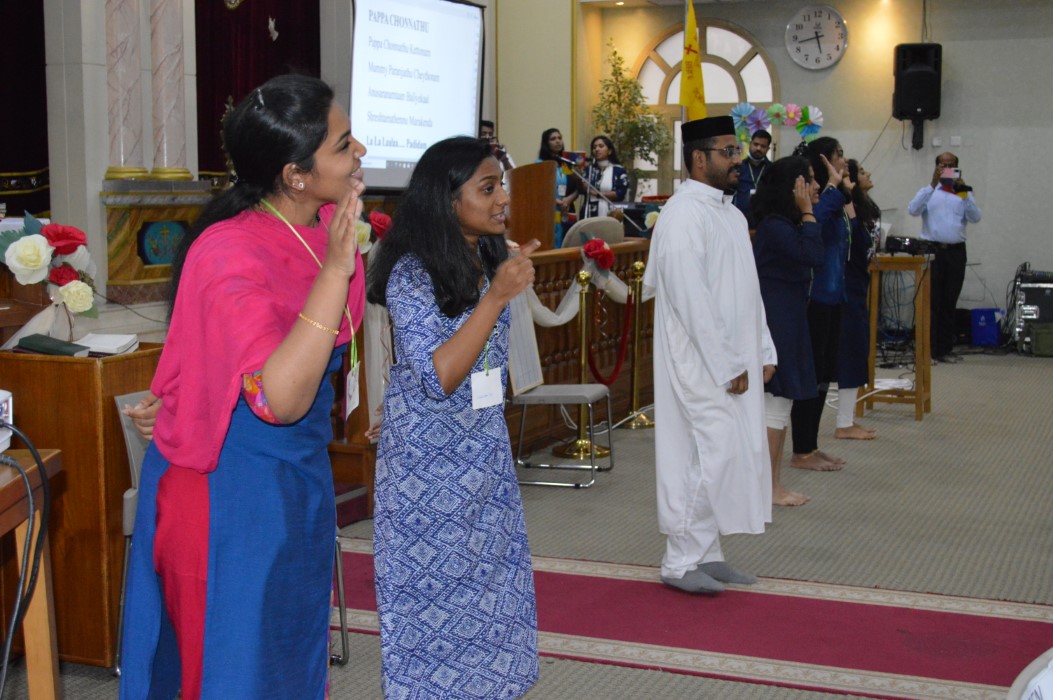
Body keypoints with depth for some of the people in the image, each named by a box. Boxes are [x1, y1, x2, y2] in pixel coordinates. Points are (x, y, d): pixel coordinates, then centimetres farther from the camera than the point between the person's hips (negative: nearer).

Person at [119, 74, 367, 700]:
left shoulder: (327, 226, -2)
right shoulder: (231, 254, -26)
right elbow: (280, 398, -37)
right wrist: (335, 268, -37)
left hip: (301, 480, 8)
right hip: (231, 490, -8)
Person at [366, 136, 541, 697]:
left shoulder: (489, 260, 4)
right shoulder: (412, 275, -18)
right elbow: (439, 376, -25)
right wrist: (496, 297, -28)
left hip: (484, 455, 7)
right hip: (429, 458, -7)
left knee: (489, 580, 11)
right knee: (435, 593, 4)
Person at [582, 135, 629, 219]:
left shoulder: (619, 170, 4)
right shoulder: (588, 169, 13)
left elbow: (621, 194, -6)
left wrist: (598, 194, -6)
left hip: (611, 215, -2)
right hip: (590, 215, 2)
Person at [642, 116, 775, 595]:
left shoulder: (729, 213, 14)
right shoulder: (684, 214, -15)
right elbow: (691, 300, -21)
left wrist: (763, 352, 13)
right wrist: (728, 366, -19)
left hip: (735, 362, 9)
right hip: (702, 364, -9)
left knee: (726, 455, 11)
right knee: (709, 455, -7)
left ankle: (706, 554, 20)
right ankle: (681, 562, 4)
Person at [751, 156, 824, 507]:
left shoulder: (787, 224, 12)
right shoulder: (775, 226, -18)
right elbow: (813, 255, -26)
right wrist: (807, 211, -20)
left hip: (786, 323, 11)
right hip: (774, 323, -11)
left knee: (779, 406, 14)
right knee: (776, 405, -4)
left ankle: (773, 484, 21)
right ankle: (769, 488, 4)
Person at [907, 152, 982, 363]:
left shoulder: (964, 193, 13)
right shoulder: (928, 191, 9)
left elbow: (975, 217, -2)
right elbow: (913, 210, -11)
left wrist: (964, 193, -13)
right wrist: (933, 184, -16)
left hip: (956, 252, 2)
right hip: (932, 250, -2)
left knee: (949, 302, 4)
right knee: (930, 301, -5)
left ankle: (944, 349, 9)